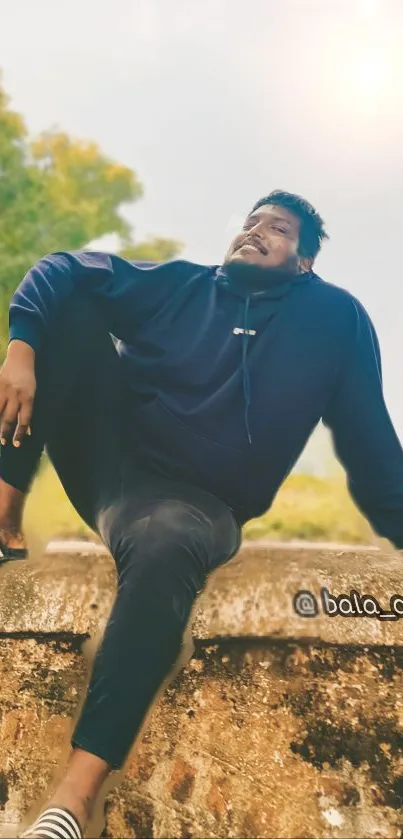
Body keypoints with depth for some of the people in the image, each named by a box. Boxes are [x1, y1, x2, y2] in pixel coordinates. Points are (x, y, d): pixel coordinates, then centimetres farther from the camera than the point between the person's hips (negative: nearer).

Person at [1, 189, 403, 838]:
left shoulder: (335, 318, 4)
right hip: (105, 457, 4)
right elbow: (63, 269, 1)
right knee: (67, 302, -12)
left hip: (187, 501, -3)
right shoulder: (176, 286, 8)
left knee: (167, 546, -41)